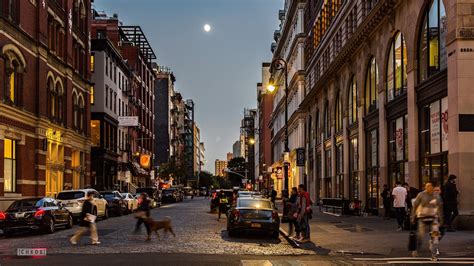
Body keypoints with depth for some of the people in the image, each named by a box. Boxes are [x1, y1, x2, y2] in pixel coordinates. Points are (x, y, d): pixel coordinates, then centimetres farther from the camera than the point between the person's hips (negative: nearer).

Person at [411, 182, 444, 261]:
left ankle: (434, 255, -6)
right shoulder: (421, 195, -5)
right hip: (423, 218, -2)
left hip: (433, 218, 2)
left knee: (435, 236, -11)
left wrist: (441, 220, 15)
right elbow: (415, 206, 0)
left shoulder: (437, 196, 3)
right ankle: (416, 250, 29)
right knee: (420, 236, 3)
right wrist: (413, 217, -2)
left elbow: (440, 208, 14)